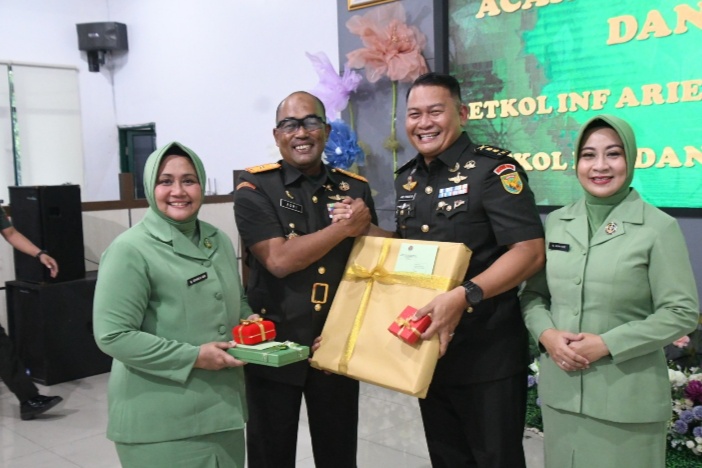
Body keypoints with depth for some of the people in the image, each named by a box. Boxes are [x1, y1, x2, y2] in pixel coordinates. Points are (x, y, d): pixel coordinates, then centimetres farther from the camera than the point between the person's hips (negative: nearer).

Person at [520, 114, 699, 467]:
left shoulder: (659, 228, -8)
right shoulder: (556, 222, 5)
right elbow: (533, 294, 9)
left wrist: (608, 344, -17)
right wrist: (546, 334, -10)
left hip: (626, 399, -4)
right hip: (560, 389, 4)